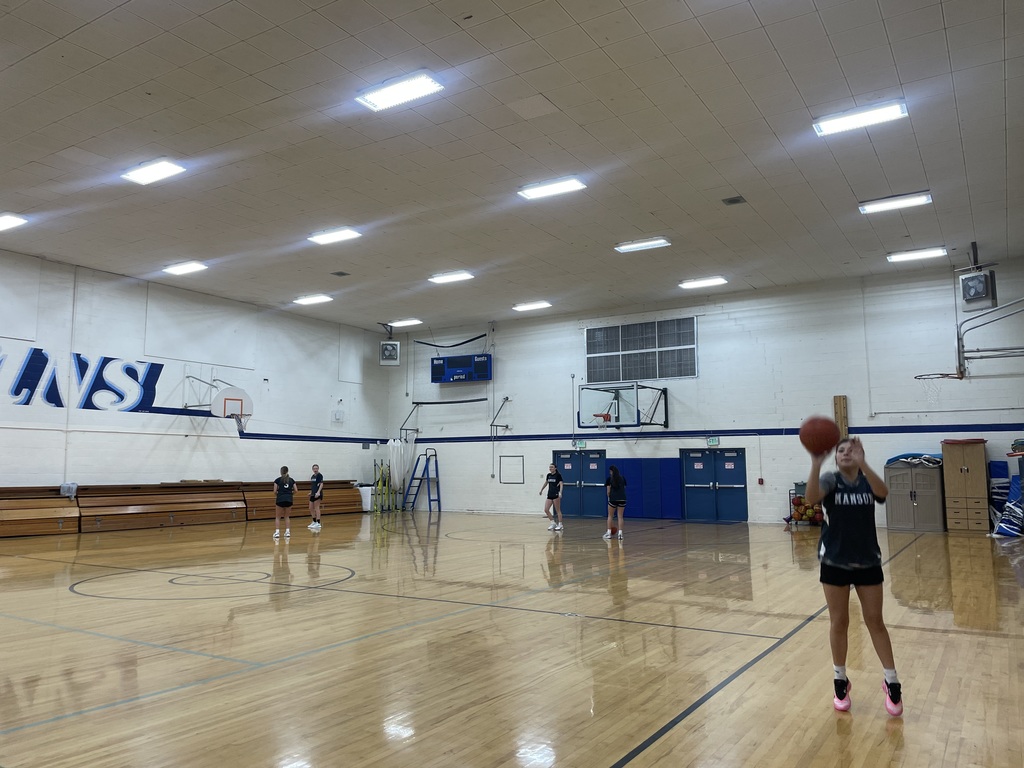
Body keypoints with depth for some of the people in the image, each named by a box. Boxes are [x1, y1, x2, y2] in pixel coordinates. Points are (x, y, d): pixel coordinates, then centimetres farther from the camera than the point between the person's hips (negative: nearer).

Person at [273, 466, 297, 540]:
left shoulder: (278, 480, 5)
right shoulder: (291, 480, 12)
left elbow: (275, 491, 0)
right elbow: (295, 491, 7)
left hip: (280, 499, -2)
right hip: (289, 499, 2)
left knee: (278, 517, 8)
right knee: (286, 517, 15)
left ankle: (277, 532, -5)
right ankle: (287, 532, 5)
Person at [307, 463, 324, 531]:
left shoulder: (320, 475, -8)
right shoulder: (312, 476, 15)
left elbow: (321, 484, -18)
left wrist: (318, 492, -29)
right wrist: (311, 492, 18)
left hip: (317, 494, -8)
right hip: (313, 494, 8)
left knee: (316, 508, -9)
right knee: (311, 508, 9)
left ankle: (318, 523, -7)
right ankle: (314, 522, 21)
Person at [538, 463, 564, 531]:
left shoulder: (558, 475, -8)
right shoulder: (548, 475, 11)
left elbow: (561, 484, -15)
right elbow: (546, 483, 27)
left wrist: (560, 492, -30)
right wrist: (541, 490, 34)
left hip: (556, 495, -7)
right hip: (549, 495, 7)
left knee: (558, 510, -2)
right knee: (546, 510, -1)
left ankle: (560, 525, 6)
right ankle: (553, 523, 11)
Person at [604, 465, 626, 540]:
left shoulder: (609, 479, 1)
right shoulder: (622, 478, 11)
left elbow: (608, 491, 1)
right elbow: (624, 488, 9)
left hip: (613, 499, -2)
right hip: (622, 499, 2)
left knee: (610, 516, 11)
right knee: (620, 516, 6)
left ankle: (609, 533, 12)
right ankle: (620, 533, -1)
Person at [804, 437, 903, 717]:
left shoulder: (867, 480, -2)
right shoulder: (830, 479, -8)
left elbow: (883, 492, -27)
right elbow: (811, 498, -30)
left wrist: (862, 463, -42)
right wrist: (816, 463, -46)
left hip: (868, 562, 1)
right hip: (834, 562, -1)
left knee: (875, 622, 8)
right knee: (838, 623, 8)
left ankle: (892, 683, 22)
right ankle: (841, 682, 22)